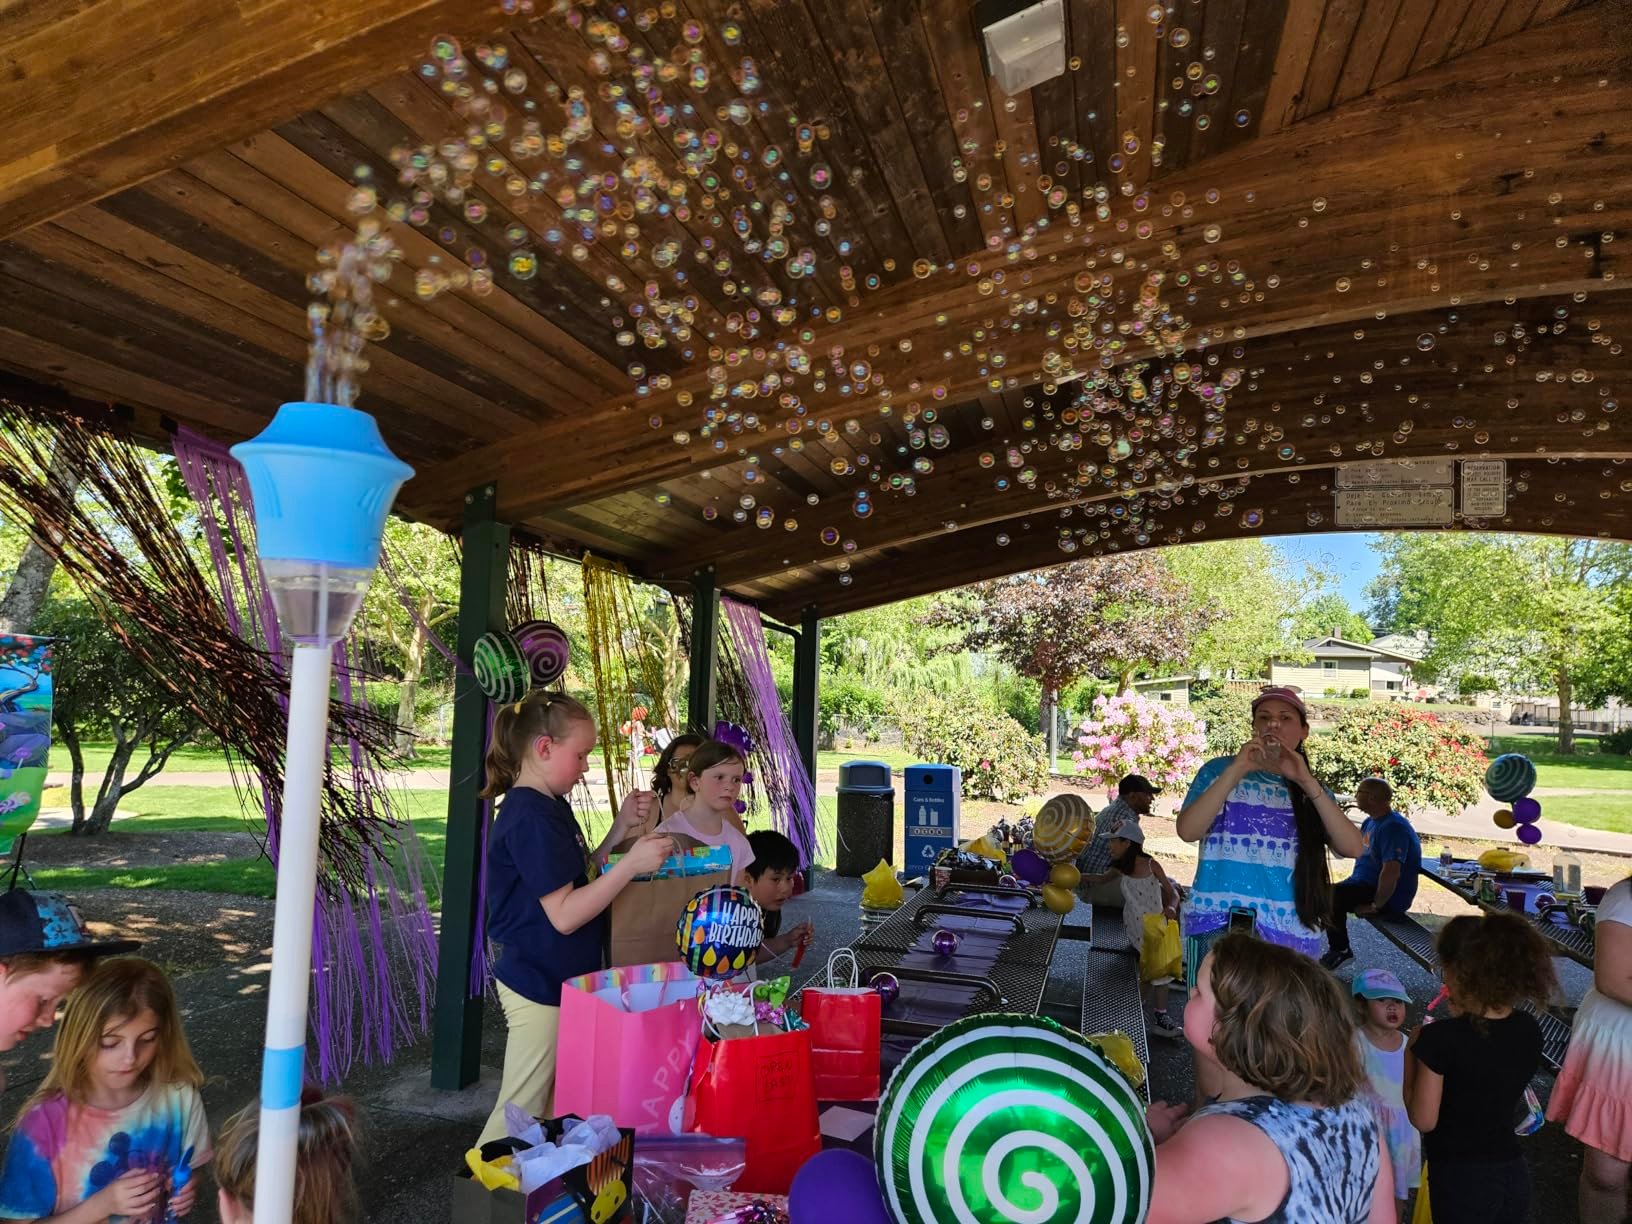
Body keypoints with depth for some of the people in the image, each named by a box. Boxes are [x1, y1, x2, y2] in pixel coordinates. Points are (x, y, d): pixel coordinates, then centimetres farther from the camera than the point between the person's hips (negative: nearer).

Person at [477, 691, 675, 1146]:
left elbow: (580, 879, 13)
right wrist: (631, 863, -27)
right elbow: (564, 914, -25)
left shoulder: (550, 807, 9)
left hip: (561, 982, 10)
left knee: (553, 1109, 19)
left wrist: (620, 828, 3)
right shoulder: (531, 817, -22)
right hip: (539, 987, -10)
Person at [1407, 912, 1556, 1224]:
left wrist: (1411, 1053, -6)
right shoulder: (1529, 1030, -6)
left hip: (1459, 1181, -6)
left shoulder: (1440, 1038, -23)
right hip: (1514, 1175, 6)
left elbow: (1423, 1120, -15)